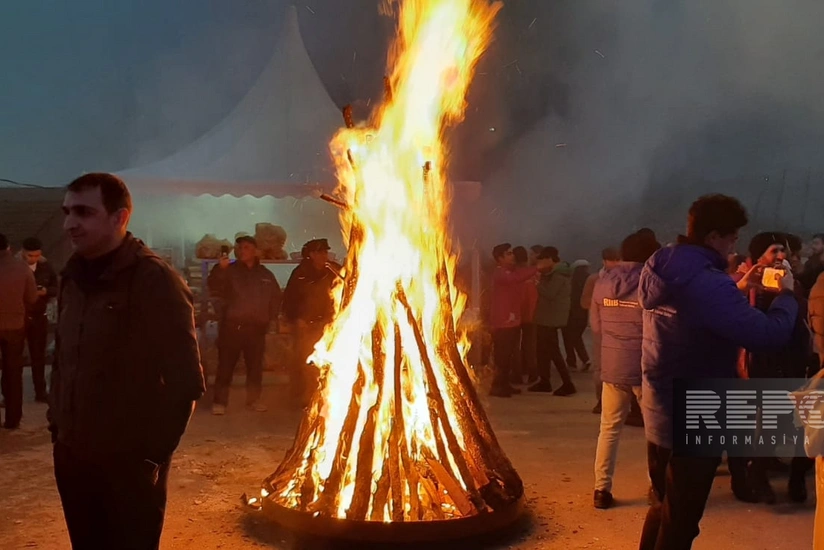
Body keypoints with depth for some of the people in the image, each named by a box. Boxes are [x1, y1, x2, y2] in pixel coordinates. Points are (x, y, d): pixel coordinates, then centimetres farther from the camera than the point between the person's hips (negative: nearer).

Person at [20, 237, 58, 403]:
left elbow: (56, 288, 6)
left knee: (39, 356, 12)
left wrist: (45, 291, -15)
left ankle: (40, 392, 22)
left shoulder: (46, 266, 1)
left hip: (39, 317, 3)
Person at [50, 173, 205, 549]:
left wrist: (155, 452, -14)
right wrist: (56, 426, 8)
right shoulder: (73, 277, 6)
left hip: (129, 463, -6)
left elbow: (185, 381, -16)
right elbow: (62, 360, 14)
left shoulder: (154, 280, -15)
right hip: (73, 457, 6)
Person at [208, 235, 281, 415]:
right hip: (231, 326, -3)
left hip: (256, 327, 3)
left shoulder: (265, 275, 10)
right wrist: (220, 269, -31)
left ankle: (254, 399, 23)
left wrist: (270, 317, 10)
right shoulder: (229, 270, 1)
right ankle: (219, 401, 3)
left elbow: (276, 297, 20)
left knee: (255, 366, 10)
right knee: (226, 365, -3)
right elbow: (213, 287, -16)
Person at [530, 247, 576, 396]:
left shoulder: (559, 274, -18)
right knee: (544, 349, 15)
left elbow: (549, 293, -25)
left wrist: (537, 284, -15)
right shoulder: (556, 272, 14)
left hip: (552, 318, -10)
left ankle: (567, 384, -7)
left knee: (553, 351, -8)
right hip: (548, 317, 10)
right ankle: (545, 381, 22)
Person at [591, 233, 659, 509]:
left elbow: (596, 326, 7)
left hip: (612, 365, 3)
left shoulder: (602, 283, 1)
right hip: (646, 366, -3)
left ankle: (602, 489, 11)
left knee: (609, 429, 10)